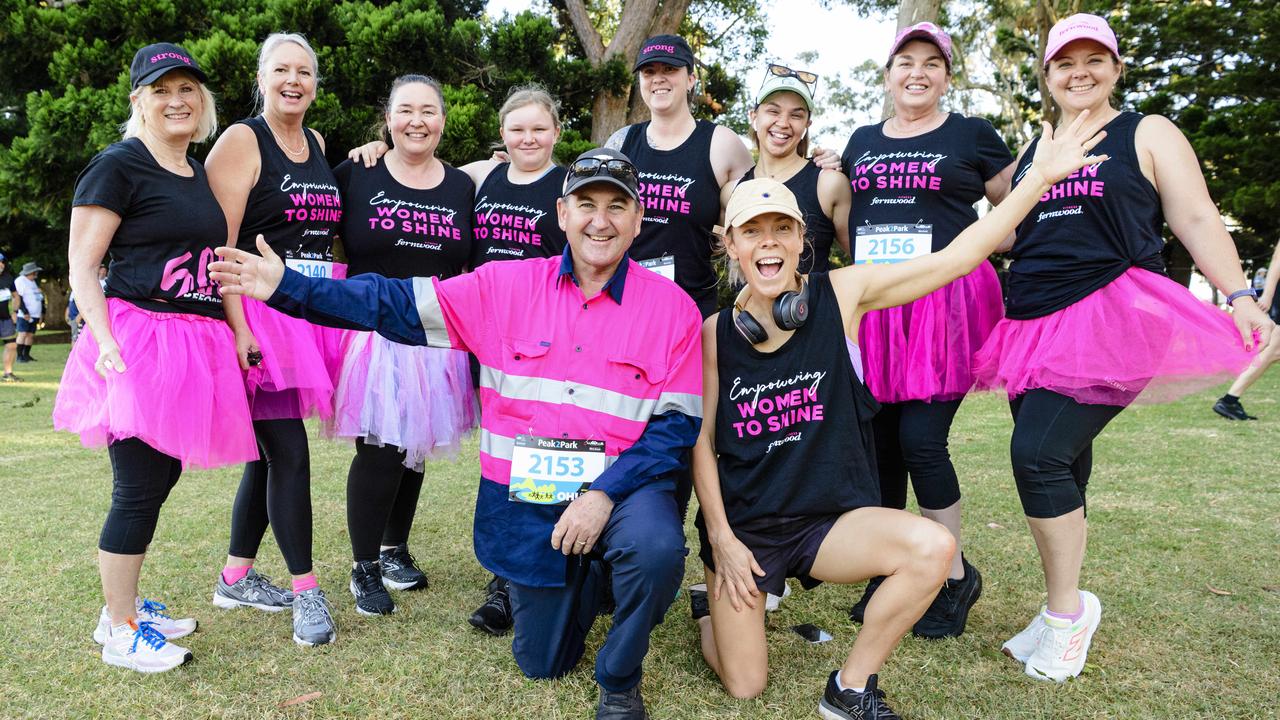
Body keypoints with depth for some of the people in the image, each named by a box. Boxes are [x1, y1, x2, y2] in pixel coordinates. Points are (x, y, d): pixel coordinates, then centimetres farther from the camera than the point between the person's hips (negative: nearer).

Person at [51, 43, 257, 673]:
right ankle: (118, 633, 13)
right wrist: (105, 339, -21)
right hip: (139, 341, -7)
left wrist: (234, 332, 18)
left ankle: (125, 605, 29)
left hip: (195, 344, 8)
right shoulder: (118, 166, -5)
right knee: (139, 490, -3)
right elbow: (81, 265, -8)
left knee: (161, 478, 13)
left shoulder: (199, 173, 18)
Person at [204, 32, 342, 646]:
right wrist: (238, 327, -21)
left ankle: (235, 578, 26)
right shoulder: (241, 140, -5)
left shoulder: (318, 144, 16)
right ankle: (306, 592, 4)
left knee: (270, 450, 12)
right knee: (289, 454, -7)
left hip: (311, 313, 7)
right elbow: (219, 244, -13)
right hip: (260, 313, -7)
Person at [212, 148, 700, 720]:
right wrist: (287, 287, -11)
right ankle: (587, 571, 45)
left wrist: (605, 494, -20)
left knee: (656, 549, -36)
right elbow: (398, 306, -3)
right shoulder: (507, 286, -2)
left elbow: (676, 423, -9)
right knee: (542, 663, 12)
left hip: (622, 486, -1)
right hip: (526, 498, 2)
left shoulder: (672, 307, -6)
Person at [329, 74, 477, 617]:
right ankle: (364, 567, 12)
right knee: (379, 451, -6)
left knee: (416, 448, 13)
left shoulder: (461, 187, 10)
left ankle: (395, 548, 32)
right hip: (373, 333, -3)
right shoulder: (355, 175, 0)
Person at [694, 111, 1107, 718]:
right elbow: (700, 440, -2)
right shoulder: (715, 333, -5)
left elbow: (956, 258, -9)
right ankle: (716, 607, 34)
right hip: (742, 524, 0)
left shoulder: (841, 294, -6)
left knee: (933, 548, -28)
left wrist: (1040, 176, -12)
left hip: (830, 518, 1)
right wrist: (722, 540, -7)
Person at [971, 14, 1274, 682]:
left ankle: (1066, 609, -2)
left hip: (1109, 318, -5)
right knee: (1059, 470, 8)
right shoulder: (1033, 147, 20)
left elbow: (1196, 220, -1)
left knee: (1039, 453, -19)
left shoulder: (1147, 134, 5)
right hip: (1033, 322, 6)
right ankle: (1064, 612, 21)